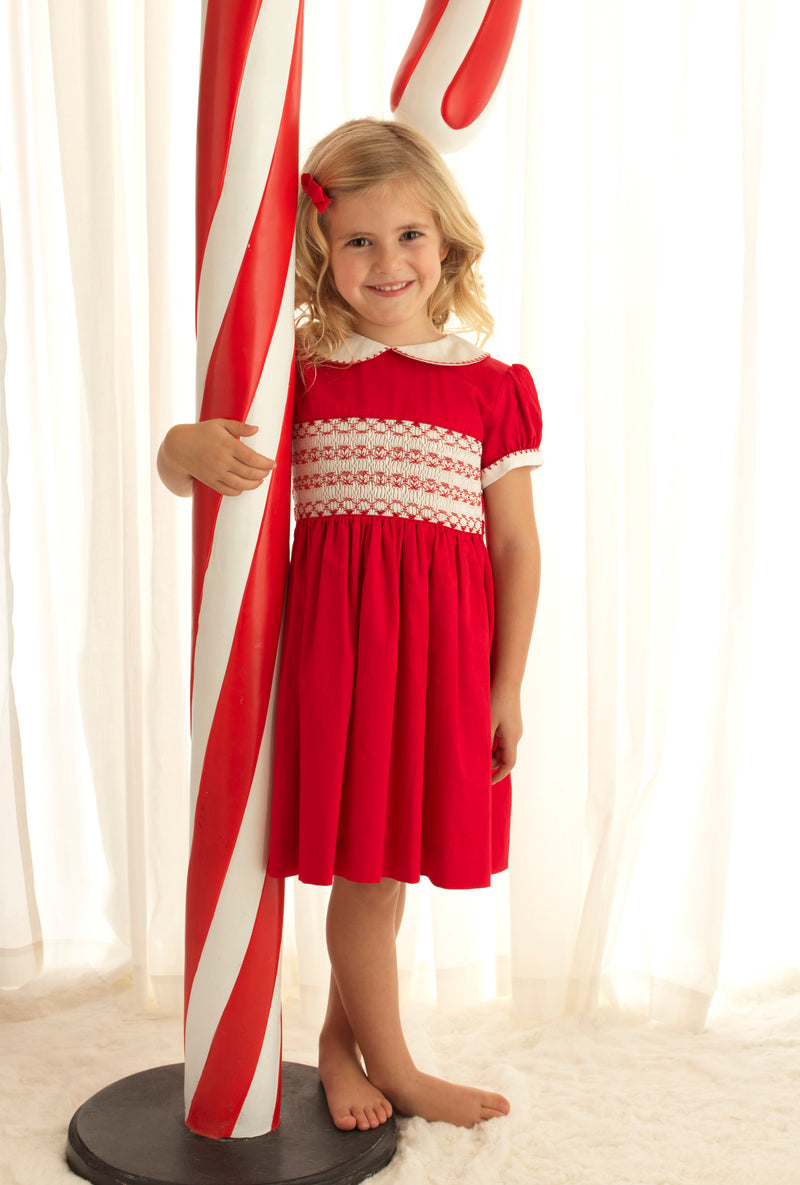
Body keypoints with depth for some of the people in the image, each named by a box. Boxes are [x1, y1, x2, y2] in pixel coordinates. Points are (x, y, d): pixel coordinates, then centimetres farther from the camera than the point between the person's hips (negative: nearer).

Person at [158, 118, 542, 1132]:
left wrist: (506, 687, 1)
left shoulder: (492, 389, 4)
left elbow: (517, 546, 4)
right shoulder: (305, 372, 3)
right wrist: (185, 446, -18)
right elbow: (187, 465, 7)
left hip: (446, 643, 2)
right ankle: (395, 1072, 24)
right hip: (336, 630, -1)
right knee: (368, 865, 4)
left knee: (386, 858, 11)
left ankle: (341, 1039, 35)